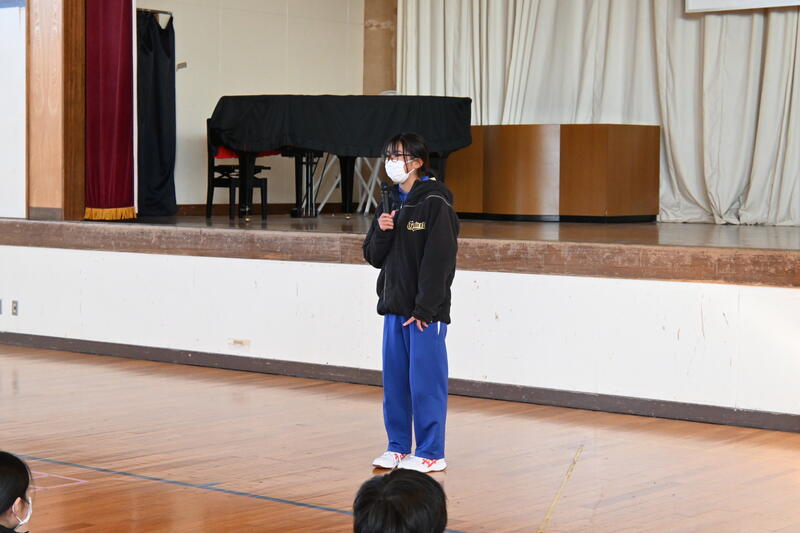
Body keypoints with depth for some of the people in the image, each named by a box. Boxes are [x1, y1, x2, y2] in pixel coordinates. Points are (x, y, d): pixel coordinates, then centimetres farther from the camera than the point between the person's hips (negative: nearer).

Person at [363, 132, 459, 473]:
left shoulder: (435, 203, -10)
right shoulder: (390, 202, 12)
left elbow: (439, 261, -14)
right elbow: (374, 256, 14)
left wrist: (425, 310, -17)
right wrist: (381, 231, -7)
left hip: (425, 312, -7)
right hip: (394, 308, 7)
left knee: (426, 382, -2)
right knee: (394, 381, 11)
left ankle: (431, 454, 6)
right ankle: (398, 447, 22)